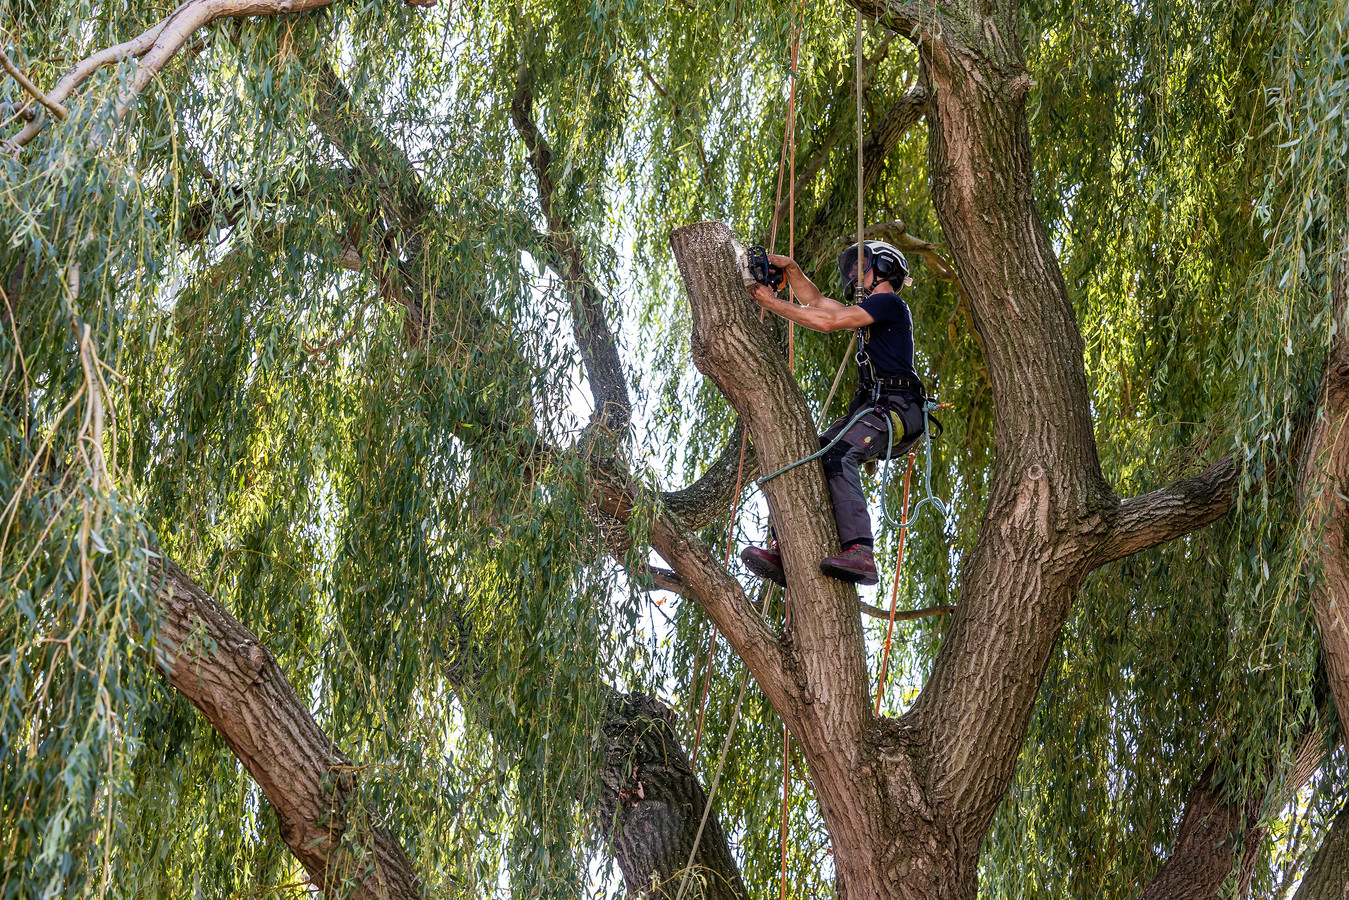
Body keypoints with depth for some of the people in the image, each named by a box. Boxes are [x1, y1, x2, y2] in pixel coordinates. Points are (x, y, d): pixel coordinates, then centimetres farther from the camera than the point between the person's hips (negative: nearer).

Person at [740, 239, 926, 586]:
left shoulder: (889, 303, 0)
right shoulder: (873, 309, 30)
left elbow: (828, 322, -8)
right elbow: (816, 302, 34)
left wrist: (773, 303, -3)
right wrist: (791, 268, 19)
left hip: (896, 407, -10)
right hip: (871, 408, 10)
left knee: (838, 456, -32)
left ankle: (860, 553, -46)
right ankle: (784, 548, -21)